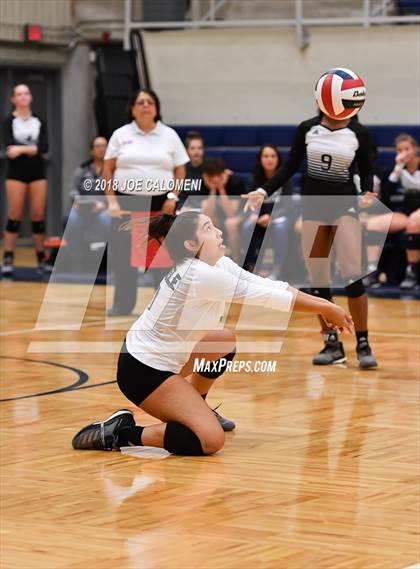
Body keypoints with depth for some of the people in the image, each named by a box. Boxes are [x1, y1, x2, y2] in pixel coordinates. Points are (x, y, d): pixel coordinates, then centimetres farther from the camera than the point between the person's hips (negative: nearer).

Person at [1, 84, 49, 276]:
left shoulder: (40, 121, 8)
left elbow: (44, 147, -5)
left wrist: (22, 149, -16)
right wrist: (34, 149, -13)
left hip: (37, 171, 3)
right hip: (16, 172, -3)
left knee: (38, 215, 2)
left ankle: (41, 259, 8)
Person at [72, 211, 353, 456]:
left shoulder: (220, 265, 1)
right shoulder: (202, 276, -26)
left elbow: (271, 286, -2)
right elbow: (267, 296, -22)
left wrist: (323, 305, -8)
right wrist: (326, 308, -14)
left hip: (157, 355, 10)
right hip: (143, 371, -10)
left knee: (225, 340, 25)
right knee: (211, 441, -18)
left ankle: (194, 411, 32)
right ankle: (122, 433, -10)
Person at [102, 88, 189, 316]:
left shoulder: (169, 135, 6)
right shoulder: (121, 135, 5)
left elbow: (180, 170, 6)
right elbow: (108, 169, 5)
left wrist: (173, 197, -6)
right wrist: (111, 200, -5)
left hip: (159, 203, 0)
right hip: (126, 202, 0)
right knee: (123, 254, 0)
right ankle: (123, 304, 9)